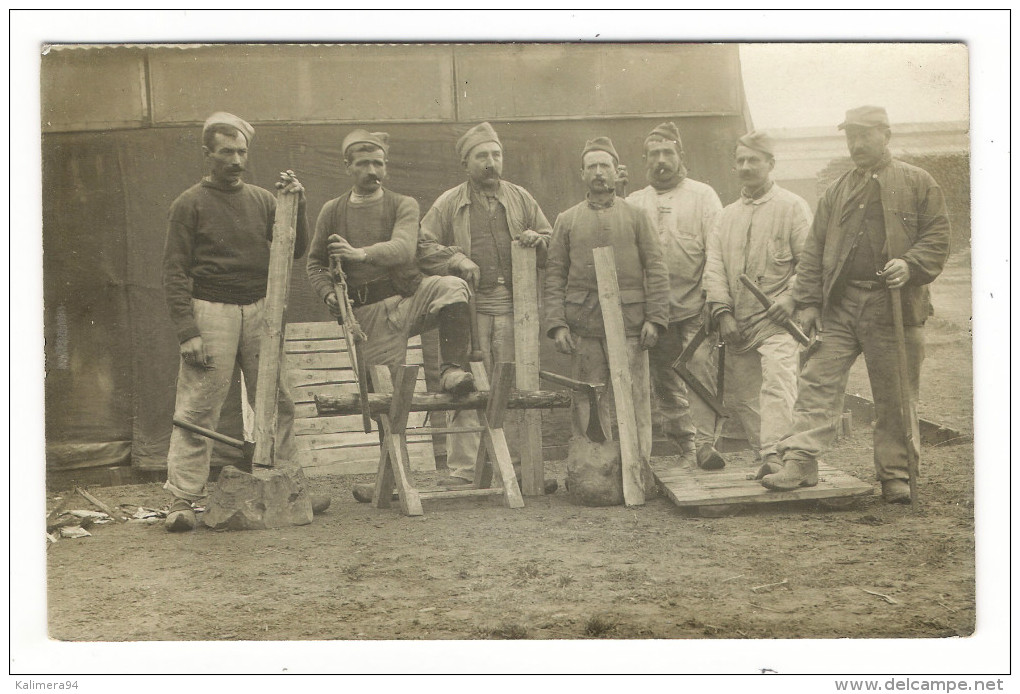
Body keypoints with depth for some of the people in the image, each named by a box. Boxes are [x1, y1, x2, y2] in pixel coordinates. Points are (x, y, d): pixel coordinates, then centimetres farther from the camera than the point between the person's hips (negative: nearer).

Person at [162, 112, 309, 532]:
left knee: (277, 402, 6)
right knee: (197, 409, -6)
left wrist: (297, 206, -5)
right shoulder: (190, 204, 0)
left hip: (259, 310, 4)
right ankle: (183, 499, -2)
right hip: (210, 311, -4)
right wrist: (187, 332, -12)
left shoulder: (262, 200, 12)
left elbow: (295, 250, 10)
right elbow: (175, 272, -4)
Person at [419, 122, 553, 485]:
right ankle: (469, 461, -2)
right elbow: (423, 246, 5)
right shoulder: (449, 203, 8)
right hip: (470, 305, -2)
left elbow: (553, 244, 20)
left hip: (513, 305, 2)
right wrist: (456, 259, -9)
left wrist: (535, 239, -2)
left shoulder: (520, 198, 15)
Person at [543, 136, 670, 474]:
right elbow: (554, 275, 8)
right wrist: (557, 324, -4)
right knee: (587, 404, 2)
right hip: (583, 326, 1)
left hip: (629, 322, -1)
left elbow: (656, 271, 5)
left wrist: (655, 319, -5)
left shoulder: (636, 216, 10)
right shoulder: (567, 221, 12)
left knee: (633, 401, -2)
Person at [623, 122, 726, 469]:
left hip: (695, 308, -3)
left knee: (701, 368, -13)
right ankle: (685, 445, 17)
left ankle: (705, 441, -9)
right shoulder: (634, 203, 14)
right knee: (665, 380, 7)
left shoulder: (702, 195, 5)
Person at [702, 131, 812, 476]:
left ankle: (773, 454, -27)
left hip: (777, 320, -6)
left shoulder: (792, 207, 2)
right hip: (737, 324, 6)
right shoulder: (727, 216, 17)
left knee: (777, 383, -21)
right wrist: (722, 311, -4)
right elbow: (713, 267, 9)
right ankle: (763, 453, 17)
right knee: (740, 394, 7)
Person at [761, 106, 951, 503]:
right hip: (840, 306, 3)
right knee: (818, 382, -5)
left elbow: (938, 237, 1)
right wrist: (808, 301, 5)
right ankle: (799, 462, -4)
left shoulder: (918, 184, 6)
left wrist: (910, 266, -17)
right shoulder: (837, 192, 15)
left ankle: (895, 476, 14)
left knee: (895, 397, 3)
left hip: (894, 306, -3)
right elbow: (814, 250, 13)